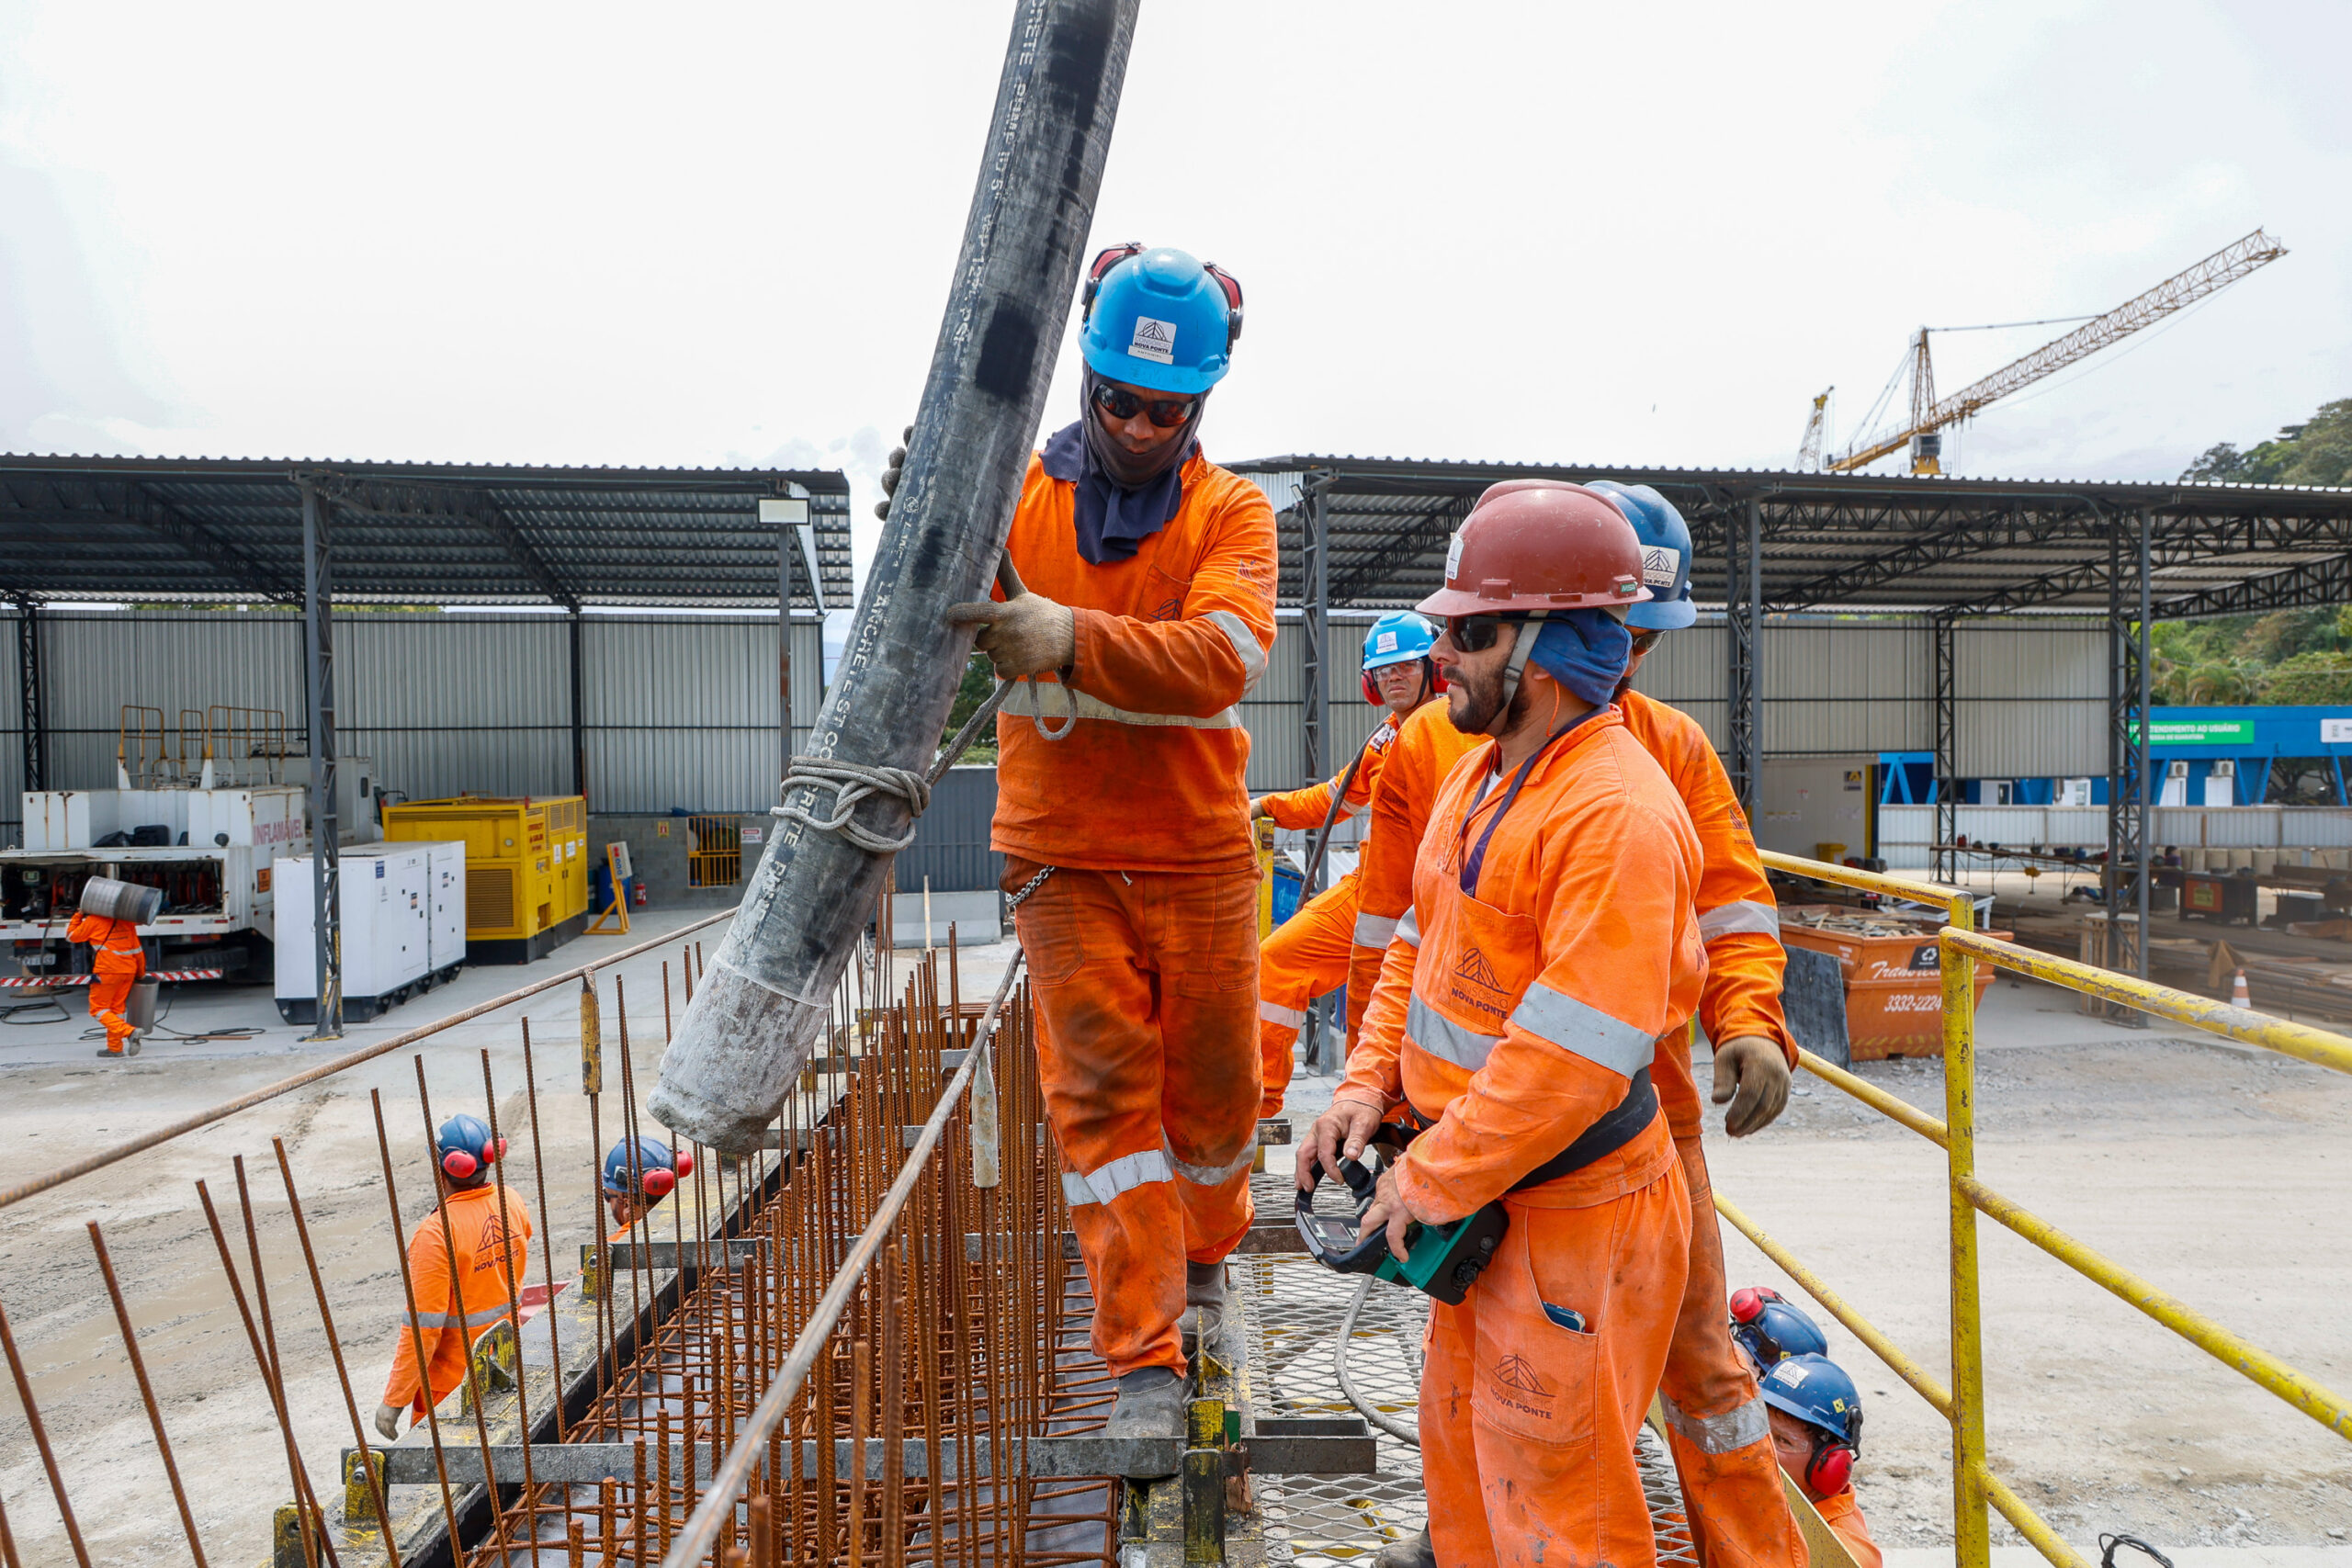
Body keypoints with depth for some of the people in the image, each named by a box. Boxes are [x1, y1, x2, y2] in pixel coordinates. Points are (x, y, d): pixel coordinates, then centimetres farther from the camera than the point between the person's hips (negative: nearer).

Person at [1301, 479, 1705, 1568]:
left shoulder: (1619, 815, -25)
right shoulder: (1481, 771, 6)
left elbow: (1574, 1057, -28)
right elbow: (1422, 941, 13)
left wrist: (1431, 1181, -20)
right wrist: (1371, 1082, 2)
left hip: (1570, 1208, -9)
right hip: (1478, 1197, 9)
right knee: (1460, 1434, 26)